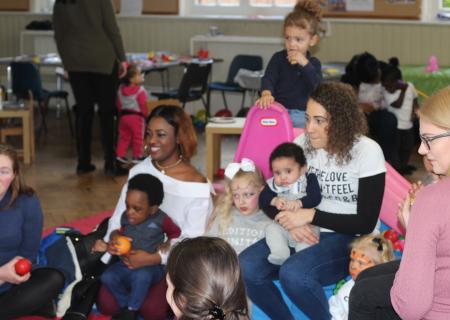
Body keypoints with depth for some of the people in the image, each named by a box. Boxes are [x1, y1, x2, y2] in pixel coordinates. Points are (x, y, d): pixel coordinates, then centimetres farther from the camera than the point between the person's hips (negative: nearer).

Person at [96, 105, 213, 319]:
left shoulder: (196, 185, -11)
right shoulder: (139, 171, 2)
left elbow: (192, 242, -13)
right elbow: (118, 217, 4)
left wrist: (154, 258, -26)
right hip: (135, 255, 3)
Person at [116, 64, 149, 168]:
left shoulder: (121, 89, 5)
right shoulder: (140, 91, -15)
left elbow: (119, 105, 11)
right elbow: (144, 105, -15)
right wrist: (147, 114, -2)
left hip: (124, 116, 7)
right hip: (136, 117, -6)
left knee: (124, 136, 15)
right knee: (138, 138, 4)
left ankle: (120, 156, 13)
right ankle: (137, 157, 7)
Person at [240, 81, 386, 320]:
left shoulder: (367, 152, -12)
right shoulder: (304, 143, 0)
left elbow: (366, 223, -12)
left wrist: (311, 215, -19)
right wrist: (291, 221, -17)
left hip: (352, 240, -5)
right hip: (308, 235, 5)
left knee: (293, 273, -33)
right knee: (246, 268, -20)